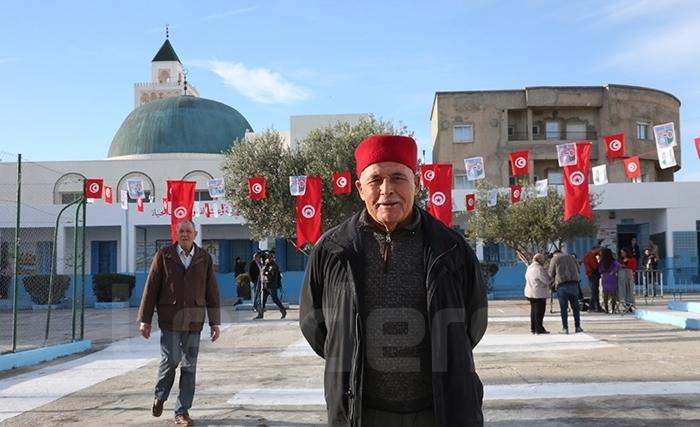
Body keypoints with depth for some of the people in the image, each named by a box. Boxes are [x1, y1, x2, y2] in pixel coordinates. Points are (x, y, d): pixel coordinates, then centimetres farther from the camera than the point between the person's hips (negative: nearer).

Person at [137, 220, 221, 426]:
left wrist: (214, 322, 4)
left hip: (194, 321, 2)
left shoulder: (204, 259, 5)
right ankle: (160, 396, 29)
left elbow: (212, 292, 6)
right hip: (170, 318, -2)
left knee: (189, 367, 4)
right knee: (170, 361, -1)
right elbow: (151, 288, 2)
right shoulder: (163, 256, 1)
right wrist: (145, 319, 0)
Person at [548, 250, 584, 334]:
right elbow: (578, 270, 20)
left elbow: (551, 273, 5)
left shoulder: (554, 259, 8)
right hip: (574, 283, 3)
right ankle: (577, 326, 9)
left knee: (563, 308, 0)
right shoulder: (571, 257, 21)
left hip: (562, 284, -3)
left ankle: (565, 328, -2)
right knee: (575, 306, 8)